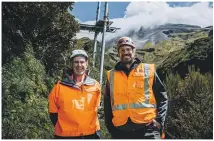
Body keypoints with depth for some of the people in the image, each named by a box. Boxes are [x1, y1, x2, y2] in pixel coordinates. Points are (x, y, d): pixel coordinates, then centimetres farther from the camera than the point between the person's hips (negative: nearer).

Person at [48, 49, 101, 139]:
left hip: (91, 134, 2)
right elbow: (53, 111, 3)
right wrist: (61, 128, 2)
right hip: (65, 135, -2)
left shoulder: (95, 85, 1)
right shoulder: (60, 86, -5)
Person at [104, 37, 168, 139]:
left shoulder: (149, 71, 7)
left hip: (148, 128, -2)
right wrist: (110, 125, 9)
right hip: (121, 130, 2)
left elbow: (162, 97, 8)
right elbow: (107, 104, 16)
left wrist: (159, 120, -3)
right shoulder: (111, 75, 12)